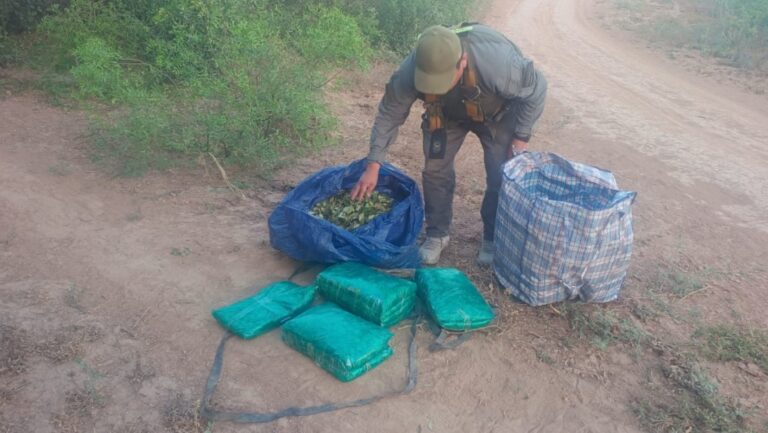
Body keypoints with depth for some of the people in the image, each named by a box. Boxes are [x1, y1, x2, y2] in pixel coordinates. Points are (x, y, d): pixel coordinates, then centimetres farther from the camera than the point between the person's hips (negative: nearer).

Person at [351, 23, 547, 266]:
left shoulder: (498, 62, -45)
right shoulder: (409, 72, -37)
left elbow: (536, 90, -26)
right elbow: (389, 115, -22)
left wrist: (521, 138, -21)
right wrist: (373, 165, -25)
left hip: (497, 112, -2)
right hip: (446, 113, 2)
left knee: (500, 175, -7)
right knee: (435, 169, -4)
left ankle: (493, 238, 15)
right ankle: (437, 234, 16)